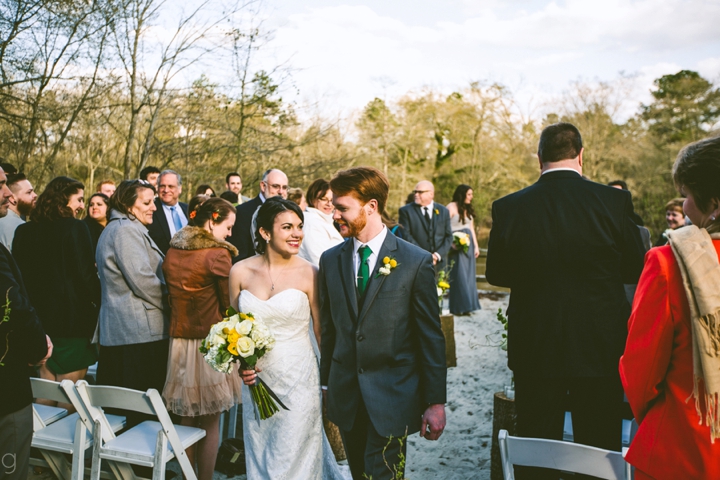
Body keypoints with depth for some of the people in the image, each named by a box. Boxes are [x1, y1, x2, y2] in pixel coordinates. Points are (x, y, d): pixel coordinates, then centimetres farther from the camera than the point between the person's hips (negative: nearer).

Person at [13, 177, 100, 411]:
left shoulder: (23, 231, 5)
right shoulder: (75, 228, -14)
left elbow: (18, 275, 8)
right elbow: (86, 276, -16)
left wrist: (32, 310, 18)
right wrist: (101, 304, -2)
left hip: (39, 318, 6)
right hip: (72, 318, -6)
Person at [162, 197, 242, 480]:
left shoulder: (172, 252, 5)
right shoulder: (218, 254, -15)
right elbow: (228, 303, -10)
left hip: (179, 342, 6)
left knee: (185, 421, 17)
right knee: (210, 423, 8)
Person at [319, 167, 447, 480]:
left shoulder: (416, 262, -9)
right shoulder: (330, 260, 3)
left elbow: (431, 336, -7)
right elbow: (329, 328, 9)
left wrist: (436, 402, -6)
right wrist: (326, 383, 10)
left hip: (393, 396, -4)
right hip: (345, 396, 4)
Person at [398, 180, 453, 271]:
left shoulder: (443, 211, 11)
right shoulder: (406, 211, 2)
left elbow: (448, 236, 8)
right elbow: (406, 235, -6)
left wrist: (438, 255, -8)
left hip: (439, 263, 3)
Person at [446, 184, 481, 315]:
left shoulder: (468, 209, 15)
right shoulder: (451, 207, -7)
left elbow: (471, 228, 17)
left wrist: (476, 246, 13)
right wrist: (452, 243, -21)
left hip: (468, 244, 7)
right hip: (457, 245, -7)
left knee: (469, 275, 8)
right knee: (459, 274, -4)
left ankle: (467, 305, 16)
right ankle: (458, 307, 5)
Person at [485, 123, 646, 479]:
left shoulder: (508, 207, -9)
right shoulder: (613, 201, -10)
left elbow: (495, 274, 2)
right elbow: (636, 269, 0)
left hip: (533, 347, 1)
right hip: (601, 346, 0)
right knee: (600, 450, 16)